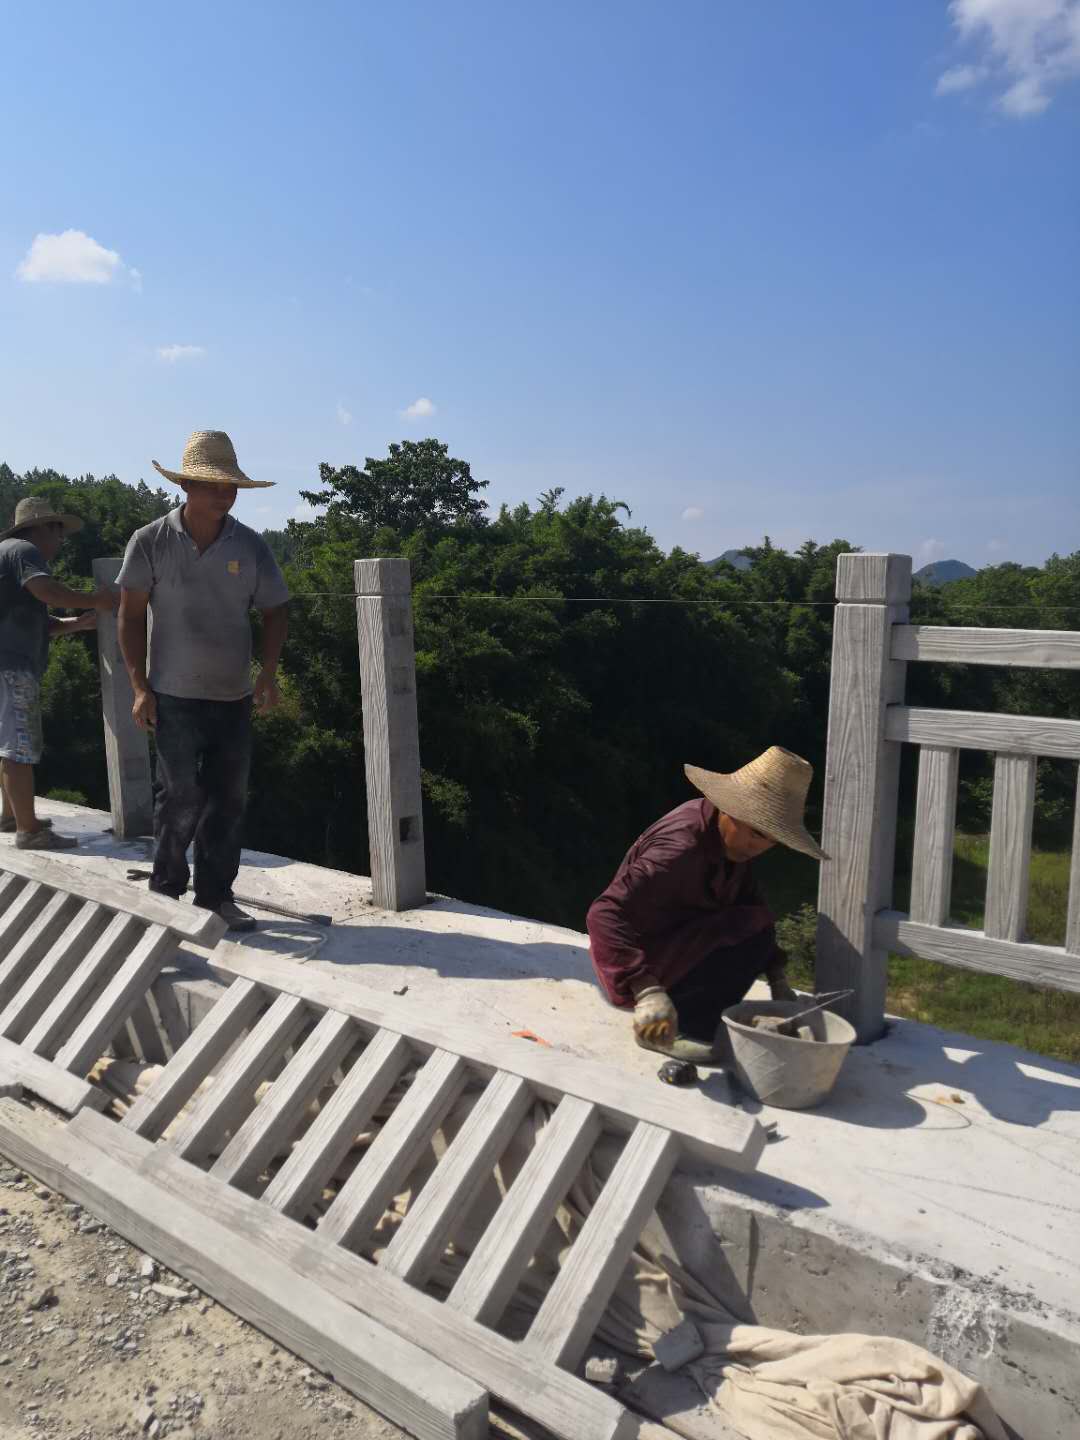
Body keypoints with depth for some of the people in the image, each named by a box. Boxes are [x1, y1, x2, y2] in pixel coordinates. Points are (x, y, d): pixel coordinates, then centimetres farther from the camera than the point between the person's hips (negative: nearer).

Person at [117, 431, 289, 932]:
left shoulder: (251, 546, 1)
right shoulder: (150, 543, -5)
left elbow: (274, 611, 6)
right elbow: (131, 616, -1)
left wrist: (268, 673, -7)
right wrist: (140, 687, -6)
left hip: (234, 697, 3)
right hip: (175, 697, -3)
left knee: (228, 798, 8)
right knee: (180, 797, -1)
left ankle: (215, 895, 21)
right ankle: (166, 890, 19)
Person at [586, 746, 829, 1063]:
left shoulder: (732, 839, -1)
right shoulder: (681, 848, -29)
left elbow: (751, 902, 11)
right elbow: (605, 914, -37)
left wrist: (778, 980, 6)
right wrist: (647, 991, -45)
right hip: (642, 963, -9)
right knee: (751, 930, -20)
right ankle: (678, 1028, -12)